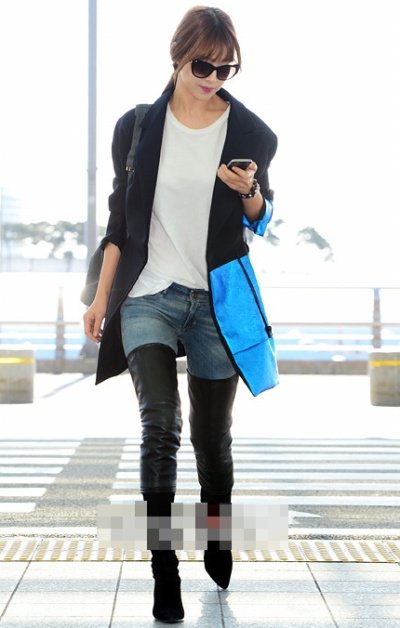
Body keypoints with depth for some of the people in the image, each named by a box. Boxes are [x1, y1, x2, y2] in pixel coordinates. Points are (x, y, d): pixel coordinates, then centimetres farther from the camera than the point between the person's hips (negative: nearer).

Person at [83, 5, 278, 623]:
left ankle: (218, 550, 31)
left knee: (213, 437, 9)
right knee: (161, 425, -17)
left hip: (219, 299, 1)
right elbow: (122, 215, 8)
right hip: (149, 295, 0)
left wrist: (249, 191, -12)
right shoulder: (138, 126, 1)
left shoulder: (252, 133, 0)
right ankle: (164, 572, -12)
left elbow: (261, 220, 11)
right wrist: (102, 296, 5)